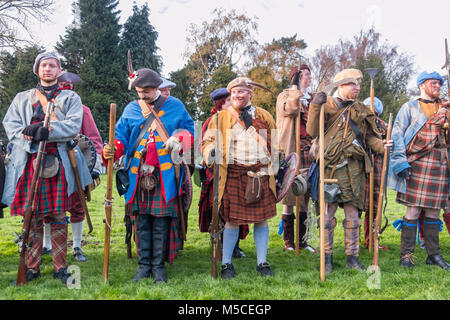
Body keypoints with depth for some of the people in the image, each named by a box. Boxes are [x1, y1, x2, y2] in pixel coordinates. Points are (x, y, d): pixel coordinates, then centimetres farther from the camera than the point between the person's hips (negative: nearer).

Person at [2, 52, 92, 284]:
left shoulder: (71, 98, 13)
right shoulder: (22, 98, 20)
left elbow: (73, 126, -4)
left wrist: (45, 131, -18)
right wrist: (27, 134, -12)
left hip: (58, 162, -2)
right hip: (28, 162, 2)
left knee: (58, 216, 0)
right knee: (32, 215, 3)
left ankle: (60, 267, 8)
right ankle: (32, 267, 12)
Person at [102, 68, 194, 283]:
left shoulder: (175, 106, 8)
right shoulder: (131, 109, 12)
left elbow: (189, 129, 12)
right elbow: (121, 136, 7)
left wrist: (179, 140, -10)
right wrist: (111, 151, -14)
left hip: (165, 174, -2)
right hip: (138, 175, 2)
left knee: (161, 221, 0)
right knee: (142, 221, 5)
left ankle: (158, 266, 11)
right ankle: (144, 264, 17)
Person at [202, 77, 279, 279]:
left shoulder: (263, 116, 13)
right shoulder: (221, 117, 8)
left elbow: (275, 143, 20)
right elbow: (208, 140, 7)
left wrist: (276, 166, 15)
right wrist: (211, 152, -15)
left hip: (261, 174, 2)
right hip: (233, 174, -1)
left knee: (262, 218, 5)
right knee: (232, 219, 1)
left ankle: (262, 263, 18)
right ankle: (226, 264, 13)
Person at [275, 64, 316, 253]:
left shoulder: (312, 99, 20)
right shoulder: (286, 95, 3)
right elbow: (287, 109, -19)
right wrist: (298, 91, -21)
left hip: (308, 152, 6)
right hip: (291, 151, -5)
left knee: (305, 197, 8)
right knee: (289, 196, -3)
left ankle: (302, 240, 16)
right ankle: (288, 241, 5)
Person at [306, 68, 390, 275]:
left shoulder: (361, 111, 15)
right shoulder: (327, 105, 3)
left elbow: (370, 137, 15)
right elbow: (312, 132, -6)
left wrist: (382, 146, -5)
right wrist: (315, 107, -15)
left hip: (353, 169, 4)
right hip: (330, 167, -3)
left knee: (352, 214, 7)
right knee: (327, 213, 0)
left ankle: (352, 257, 17)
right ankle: (327, 258, 12)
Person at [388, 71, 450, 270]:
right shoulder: (410, 107, 6)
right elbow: (397, 134, -1)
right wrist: (401, 161, -10)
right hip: (417, 162, -4)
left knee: (434, 210, 6)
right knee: (413, 210, -7)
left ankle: (433, 254, 13)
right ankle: (406, 254, 0)